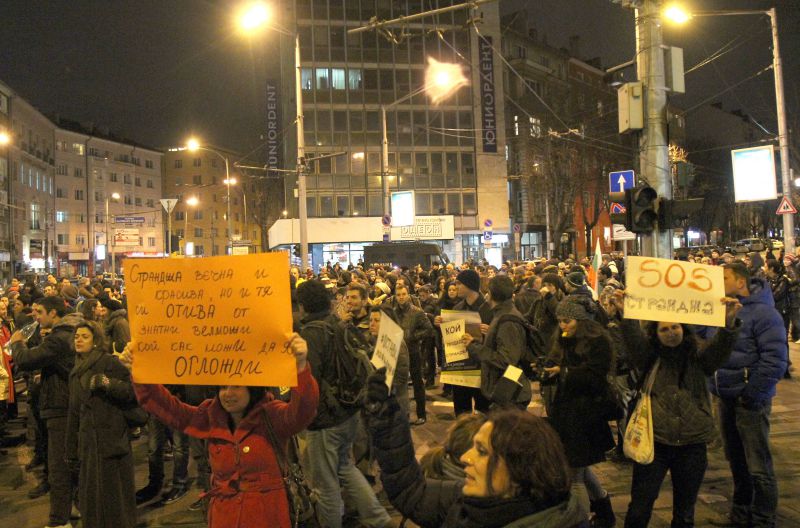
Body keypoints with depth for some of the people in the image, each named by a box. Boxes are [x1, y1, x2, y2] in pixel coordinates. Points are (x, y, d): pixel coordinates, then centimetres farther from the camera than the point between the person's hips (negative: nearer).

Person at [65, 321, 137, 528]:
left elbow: (133, 391, -13)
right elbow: (74, 414, 18)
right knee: (90, 497, 10)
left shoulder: (110, 362, -5)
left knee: (113, 496, -2)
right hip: (88, 444, 7)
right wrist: (71, 451, 17)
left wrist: (107, 383, -27)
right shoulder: (76, 373, 17)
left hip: (112, 441, -7)